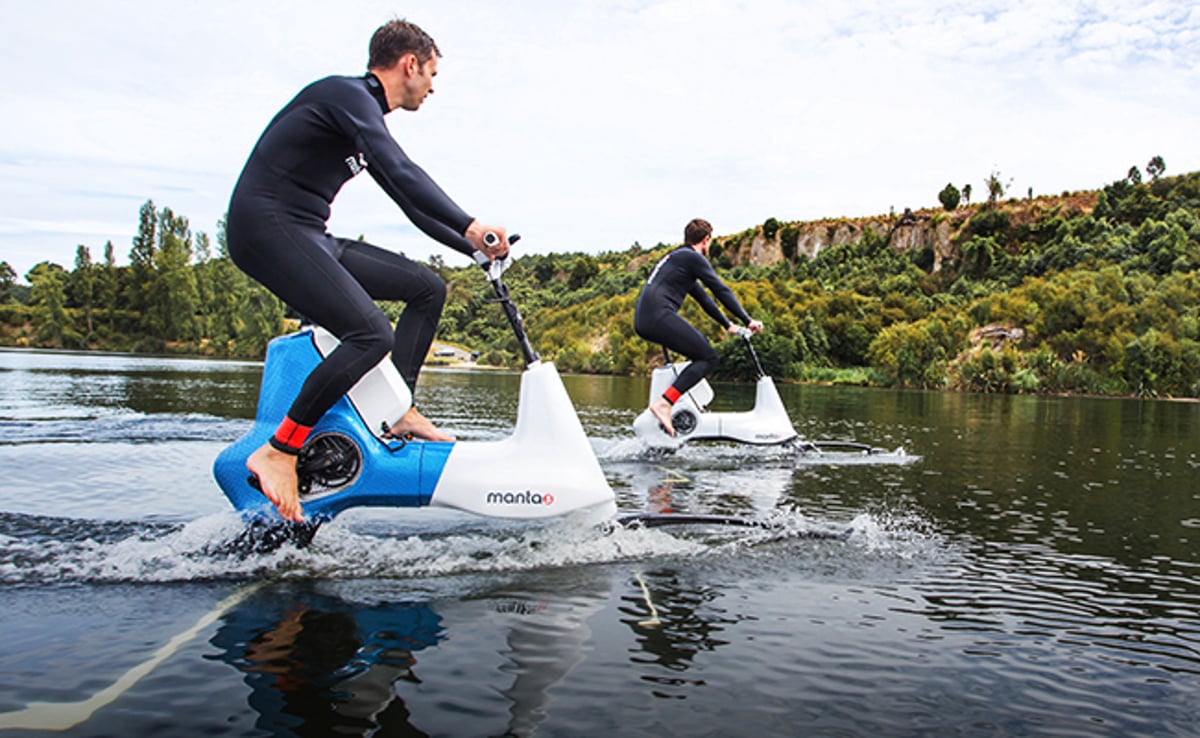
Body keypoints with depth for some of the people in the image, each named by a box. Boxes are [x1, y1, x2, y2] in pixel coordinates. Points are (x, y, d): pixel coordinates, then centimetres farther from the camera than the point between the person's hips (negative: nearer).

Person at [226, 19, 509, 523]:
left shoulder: (365, 115, 20)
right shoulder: (347, 95, -10)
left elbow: (409, 198, 23)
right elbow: (400, 173, -26)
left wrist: (474, 248, 19)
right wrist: (470, 226, -33)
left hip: (308, 236, 10)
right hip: (267, 226, -10)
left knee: (426, 288, 8)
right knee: (372, 334, -27)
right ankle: (278, 453, -18)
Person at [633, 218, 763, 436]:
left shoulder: (675, 257, 29)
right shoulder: (692, 257, 0)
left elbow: (702, 297, 33)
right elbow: (721, 290, -3)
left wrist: (727, 325, 36)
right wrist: (748, 320, 3)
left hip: (642, 320, 10)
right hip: (658, 315, -10)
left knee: (702, 346, 22)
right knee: (708, 357, -7)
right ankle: (664, 403, -21)